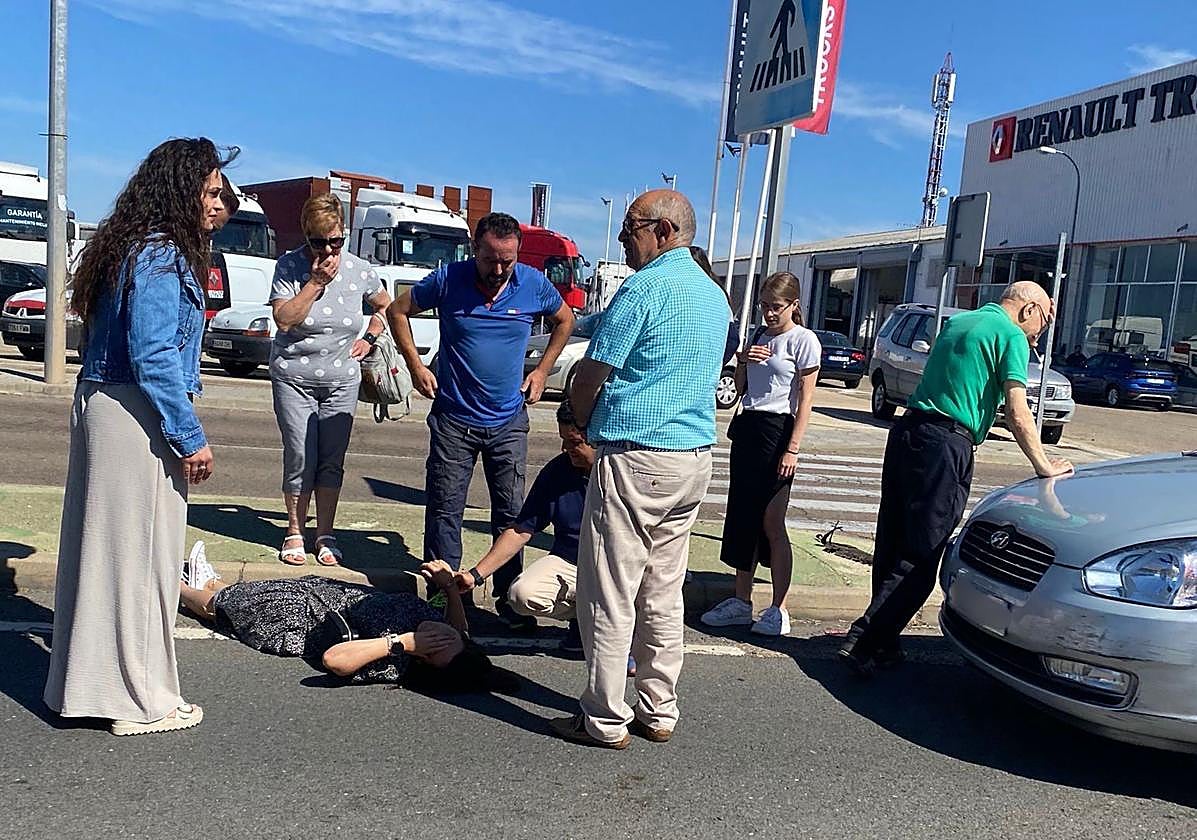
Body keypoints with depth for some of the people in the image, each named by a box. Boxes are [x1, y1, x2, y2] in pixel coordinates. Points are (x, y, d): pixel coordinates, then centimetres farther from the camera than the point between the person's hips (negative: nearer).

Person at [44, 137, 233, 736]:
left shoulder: (136, 247, 15)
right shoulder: (160, 256, -15)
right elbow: (154, 355, -22)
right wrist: (190, 437, -17)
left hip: (102, 408, 10)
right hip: (137, 420, -10)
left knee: (102, 546, 16)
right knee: (138, 552, 0)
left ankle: (84, 680, 30)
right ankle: (140, 700, 13)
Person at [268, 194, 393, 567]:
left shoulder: (359, 270, -2)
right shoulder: (289, 265, -8)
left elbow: (385, 306, 17)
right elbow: (284, 319, -17)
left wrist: (369, 339, 4)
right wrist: (316, 281, -20)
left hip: (342, 380, 2)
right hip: (294, 378, -2)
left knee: (332, 460, 3)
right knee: (300, 459, -2)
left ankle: (325, 534, 15)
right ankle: (295, 533, 16)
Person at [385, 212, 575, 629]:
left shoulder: (534, 284, -5)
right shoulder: (448, 279, -9)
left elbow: (564, 320, 15)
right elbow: (398, 310, 6)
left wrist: (542, 370, 7)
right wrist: (415, 365, -2)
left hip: (509, 422, 1)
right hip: (453, 420, -1)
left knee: (511, 512, 5)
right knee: (444, 511, 4)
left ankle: (509, 597, 17)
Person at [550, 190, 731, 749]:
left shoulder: (645, 287, -11)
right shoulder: (715, 296, 15)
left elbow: (590, 375, -10)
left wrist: (583, 423, 11)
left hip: (635, 458, -8)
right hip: (695, 457, 9)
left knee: (610, 597, 1)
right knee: (663, 595, 14)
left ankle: (605, 720, 9)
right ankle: (659, 712, 22)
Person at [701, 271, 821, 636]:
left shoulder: (804, 340, -6)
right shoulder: (758, 336, 15)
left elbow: (805, 399, -10)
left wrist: (792, 449, -16)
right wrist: (744, 361, -2)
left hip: (777, 430, -7)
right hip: (746, 428, 7)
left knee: (772, 525, -5)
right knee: (742, 520, 8)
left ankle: (779, 610, 5)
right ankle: (741, 602, 17)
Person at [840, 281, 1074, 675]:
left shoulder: (957, 322, 22)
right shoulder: (1012, 336, -2)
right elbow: (1017, 414, -8)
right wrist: (1043, 466, 1)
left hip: (906, 432, 8)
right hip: (944, 445, -8)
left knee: (892, 547, 12)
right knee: (921, 558, -3)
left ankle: (883, 642, 20)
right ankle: (865, 641, -6)